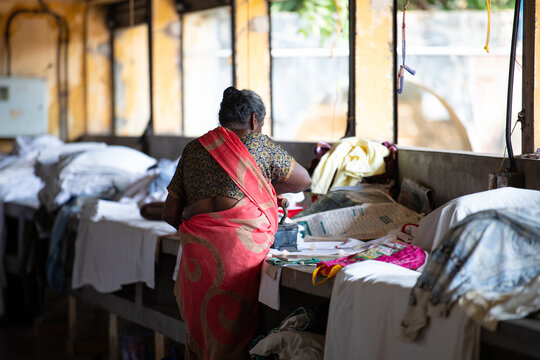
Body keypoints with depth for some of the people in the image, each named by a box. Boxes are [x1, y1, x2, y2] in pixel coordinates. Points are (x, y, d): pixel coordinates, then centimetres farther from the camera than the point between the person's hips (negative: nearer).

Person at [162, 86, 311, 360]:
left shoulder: (193, 149, 15)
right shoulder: (260, 145, 6)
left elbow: (170, 213, 15)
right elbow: (303, 181, 21)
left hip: (196, 246, 4)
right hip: (241, 246, -4)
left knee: (199, 328, 15)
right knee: (234, 333, 2)